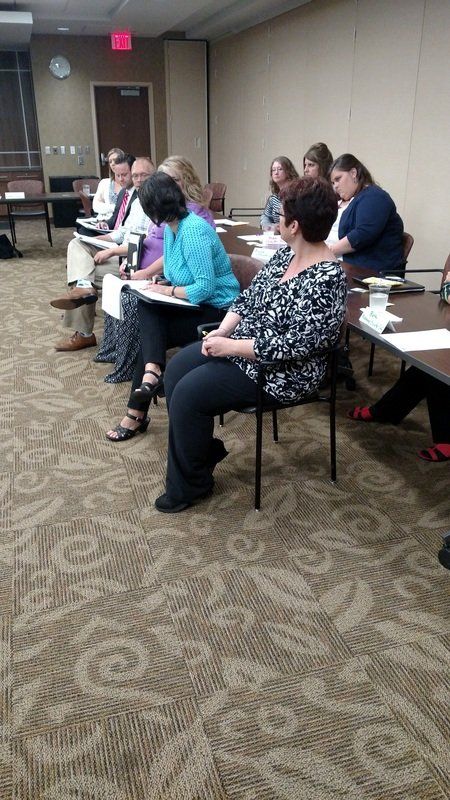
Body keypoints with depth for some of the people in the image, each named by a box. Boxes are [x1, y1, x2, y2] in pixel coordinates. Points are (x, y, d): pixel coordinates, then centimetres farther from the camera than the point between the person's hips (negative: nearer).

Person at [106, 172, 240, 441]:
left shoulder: (193, 230, -21)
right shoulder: (171, 227, 6)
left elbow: (205, 287, -28)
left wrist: (168, 291, -16)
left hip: (216, 310, -8)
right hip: (195, 305, 8)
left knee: (151, 331, -14)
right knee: (146, 306, -14)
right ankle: (153, 370, -24)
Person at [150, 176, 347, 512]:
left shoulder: (326, 279, -25)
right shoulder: (286, 254, 3)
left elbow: (292, 345, -28)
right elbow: (249, 296, 10)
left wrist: (229, 346, -23)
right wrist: (222, 331, -6)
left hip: (282, 372, -9)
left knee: (188, 394, -16)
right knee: (176, 369, 3)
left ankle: (191, 483, 5)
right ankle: (203, 449, 18)